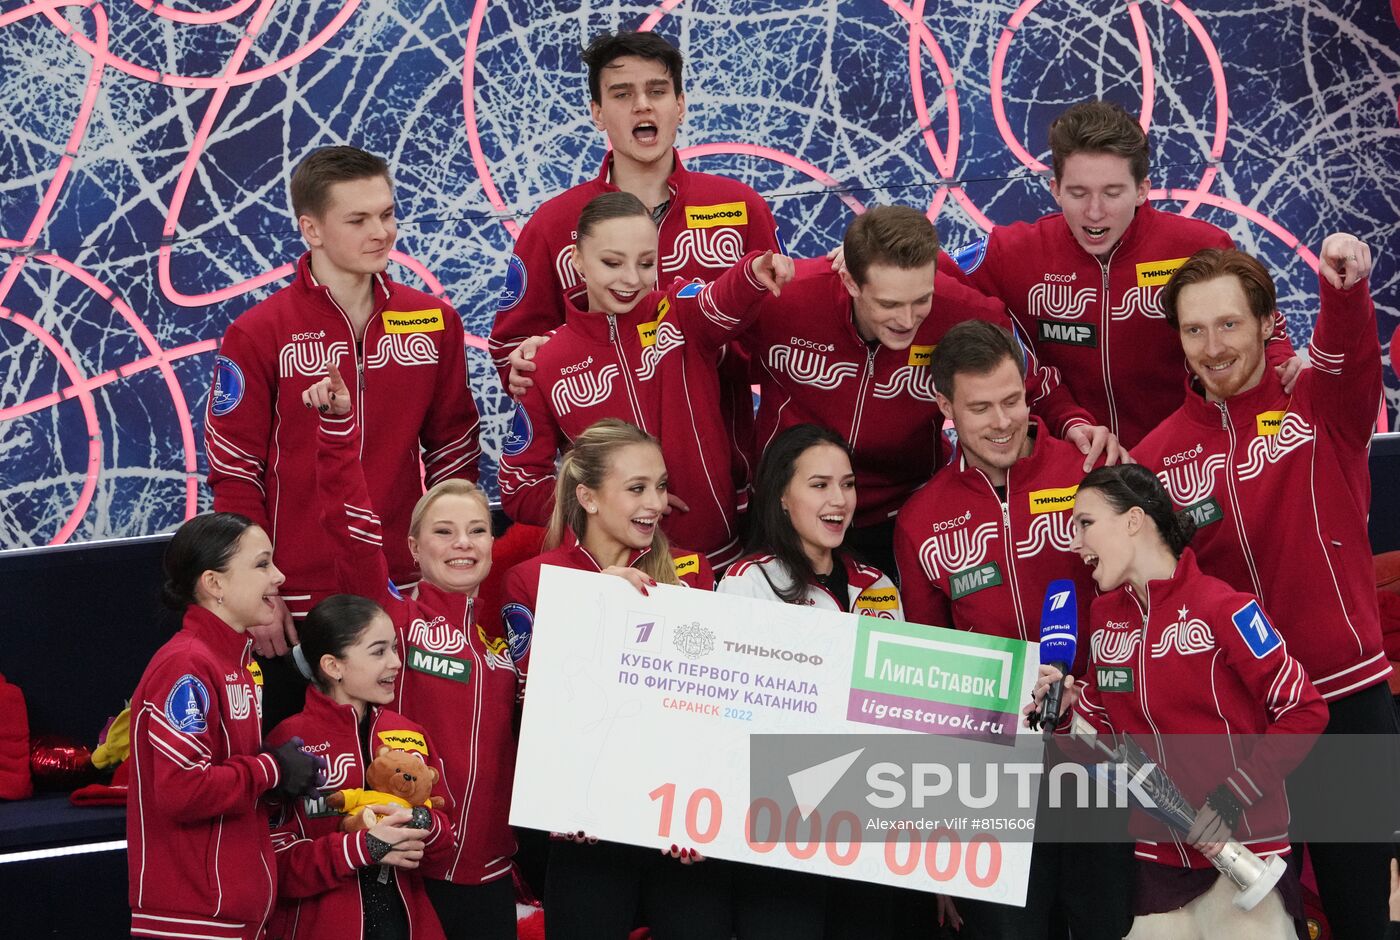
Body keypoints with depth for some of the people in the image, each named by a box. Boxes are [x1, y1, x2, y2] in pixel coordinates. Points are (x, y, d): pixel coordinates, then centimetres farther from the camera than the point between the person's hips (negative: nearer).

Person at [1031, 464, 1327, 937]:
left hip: (1243, 852, -6)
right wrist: (1074, 702, -3)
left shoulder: (1221, 608, -13)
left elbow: (1304, 711, -13)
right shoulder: (1105, 614, 8)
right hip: (1158, 858, 6)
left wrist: (1230, 801, -17)